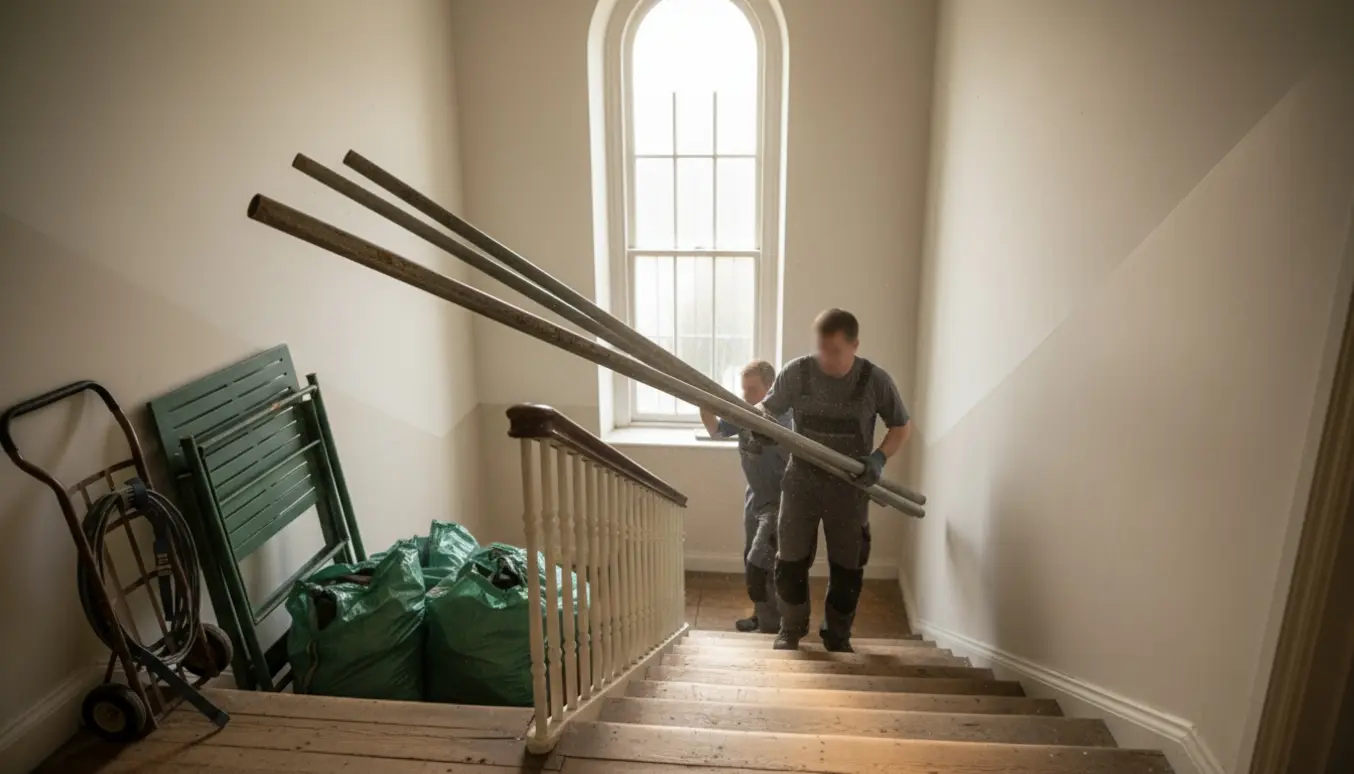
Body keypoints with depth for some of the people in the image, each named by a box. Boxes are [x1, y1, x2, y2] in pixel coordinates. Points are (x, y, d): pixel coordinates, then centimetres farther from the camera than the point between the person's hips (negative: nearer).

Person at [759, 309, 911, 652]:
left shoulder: (875, 380, -12)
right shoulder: (796, 372, -12)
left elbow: (901, 427, 0)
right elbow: (766, 411, 2)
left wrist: (879, 458, -16)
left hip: (849, 488, 0)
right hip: (801, 482, 0)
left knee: (847, 568, 11)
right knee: (791, 562, 7)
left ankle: (837, 635, 31)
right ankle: (791, 629, 29)